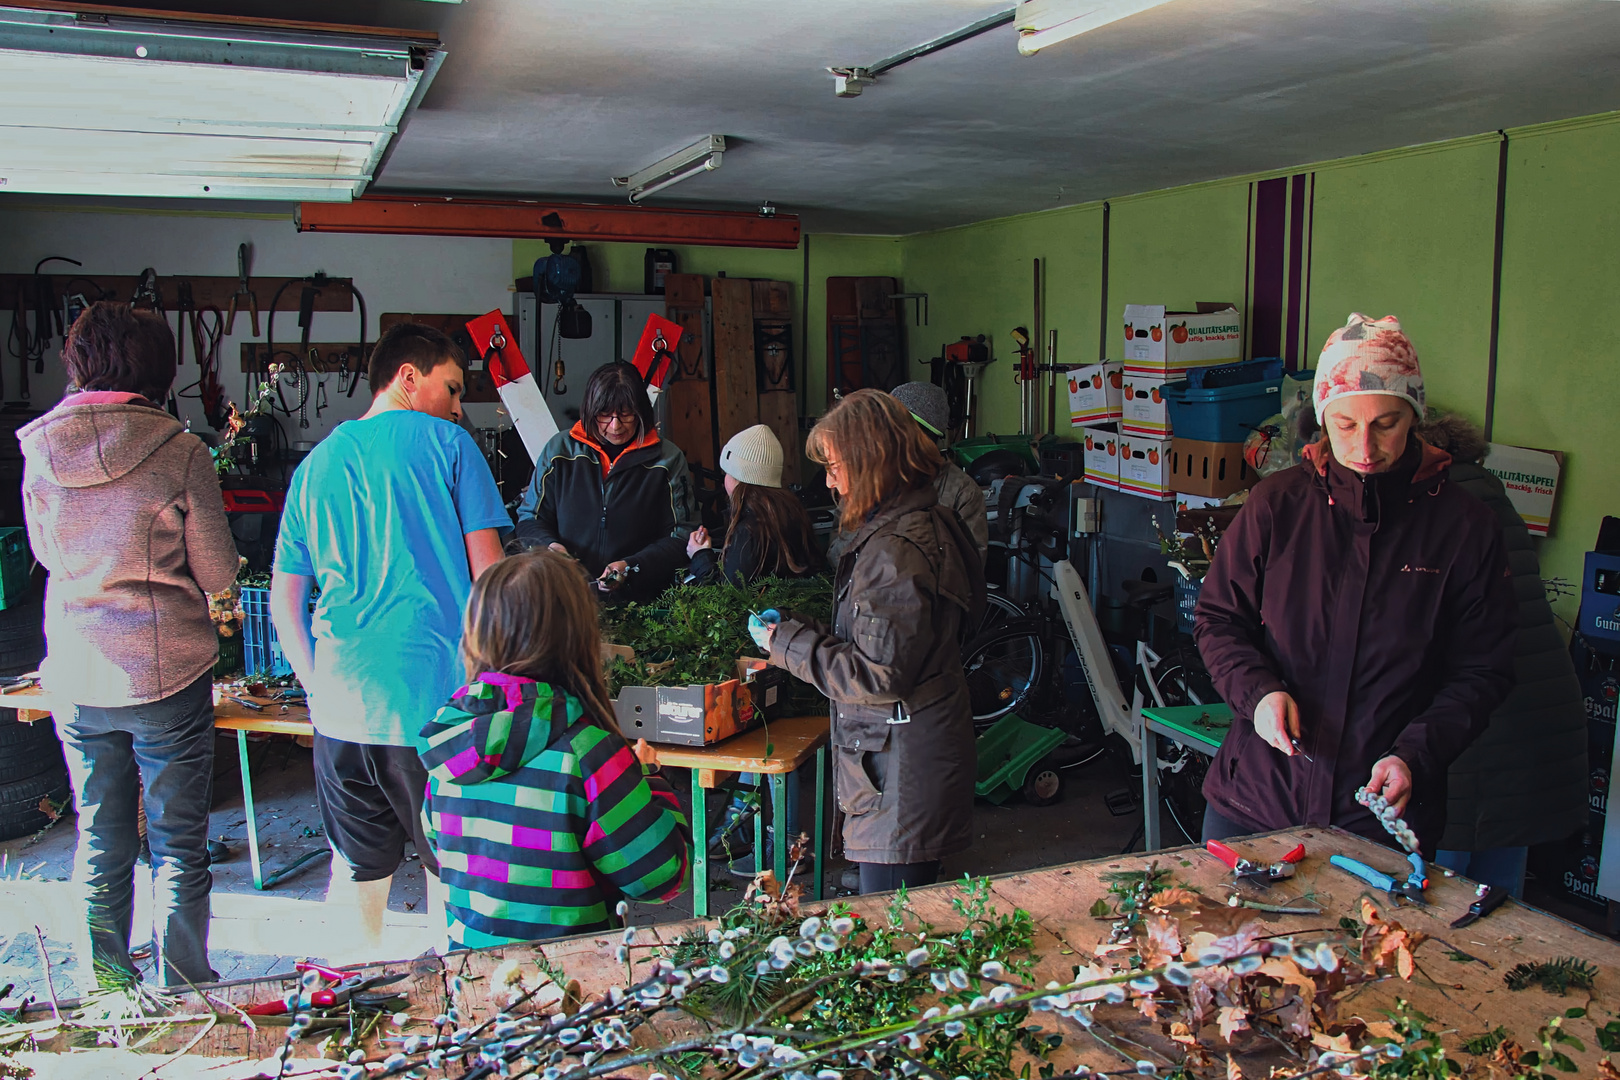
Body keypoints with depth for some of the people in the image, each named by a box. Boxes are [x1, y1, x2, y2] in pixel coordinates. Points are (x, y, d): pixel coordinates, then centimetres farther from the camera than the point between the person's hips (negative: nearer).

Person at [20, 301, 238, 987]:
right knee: (178, 845, 8)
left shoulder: (39, 453, -2)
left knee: (99, 842, 17)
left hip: (75, 678, 4)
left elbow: (44, 552, 13)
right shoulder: (179, 452, -14)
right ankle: (182, 995, 18)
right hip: (166, 674, -4)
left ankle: (107, 995, 29)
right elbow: (217, 574, -8)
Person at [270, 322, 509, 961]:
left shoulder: (316, 463, 13)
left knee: (356, 872, 15)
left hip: (342, 702, 4)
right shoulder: (446, 443, 0)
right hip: (438, 694, -4)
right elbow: (488, 572, -3)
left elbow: (284, 603, 13)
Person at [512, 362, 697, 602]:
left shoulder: (668, 459, 5)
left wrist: (632, 567, -11)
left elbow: (682, 537, 4)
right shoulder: (559, 449, 10)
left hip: (640, 598, -3)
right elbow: (528, 520, 17)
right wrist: (550, 546, -5)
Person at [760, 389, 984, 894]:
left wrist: (789, 642, -12)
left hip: (902, 771, -10)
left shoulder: (896, 550, -22)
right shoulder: (924, 521, 10)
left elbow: (878, 676, -22)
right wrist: (800, 630, 12)